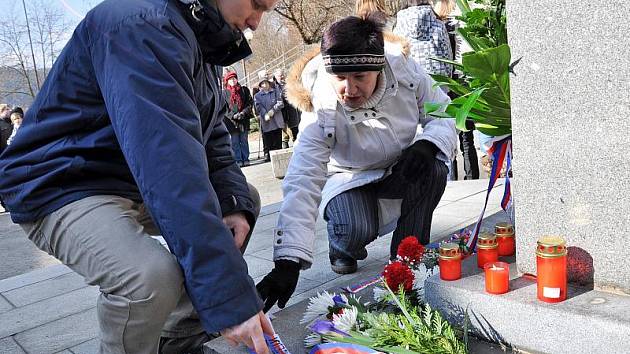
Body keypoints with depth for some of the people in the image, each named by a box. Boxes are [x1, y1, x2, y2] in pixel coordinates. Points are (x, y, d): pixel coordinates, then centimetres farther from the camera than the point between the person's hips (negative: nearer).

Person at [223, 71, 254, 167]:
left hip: (244, 120, 1)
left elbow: (250, 103, 5)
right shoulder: (225, 93, 0)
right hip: (232, 121, -1)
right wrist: (233, 115, -13)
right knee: (235, 142, 1)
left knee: (244, 141, 8)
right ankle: (238, 160, 6)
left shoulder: (244, 90, 6)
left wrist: (244, 112, -9)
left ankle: (245, 159, 14)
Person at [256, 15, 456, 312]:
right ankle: (342, 249, 10)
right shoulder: (320, 112, -31)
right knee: (357, 230, -31)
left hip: (402, 170, 3)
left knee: (433, 168, -29)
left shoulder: (404, 70, -25)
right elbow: (302, 184, -37)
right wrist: (288, 263, -45)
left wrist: (427, 145, -36)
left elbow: (444, 114, -11)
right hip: (351, 180, -2)